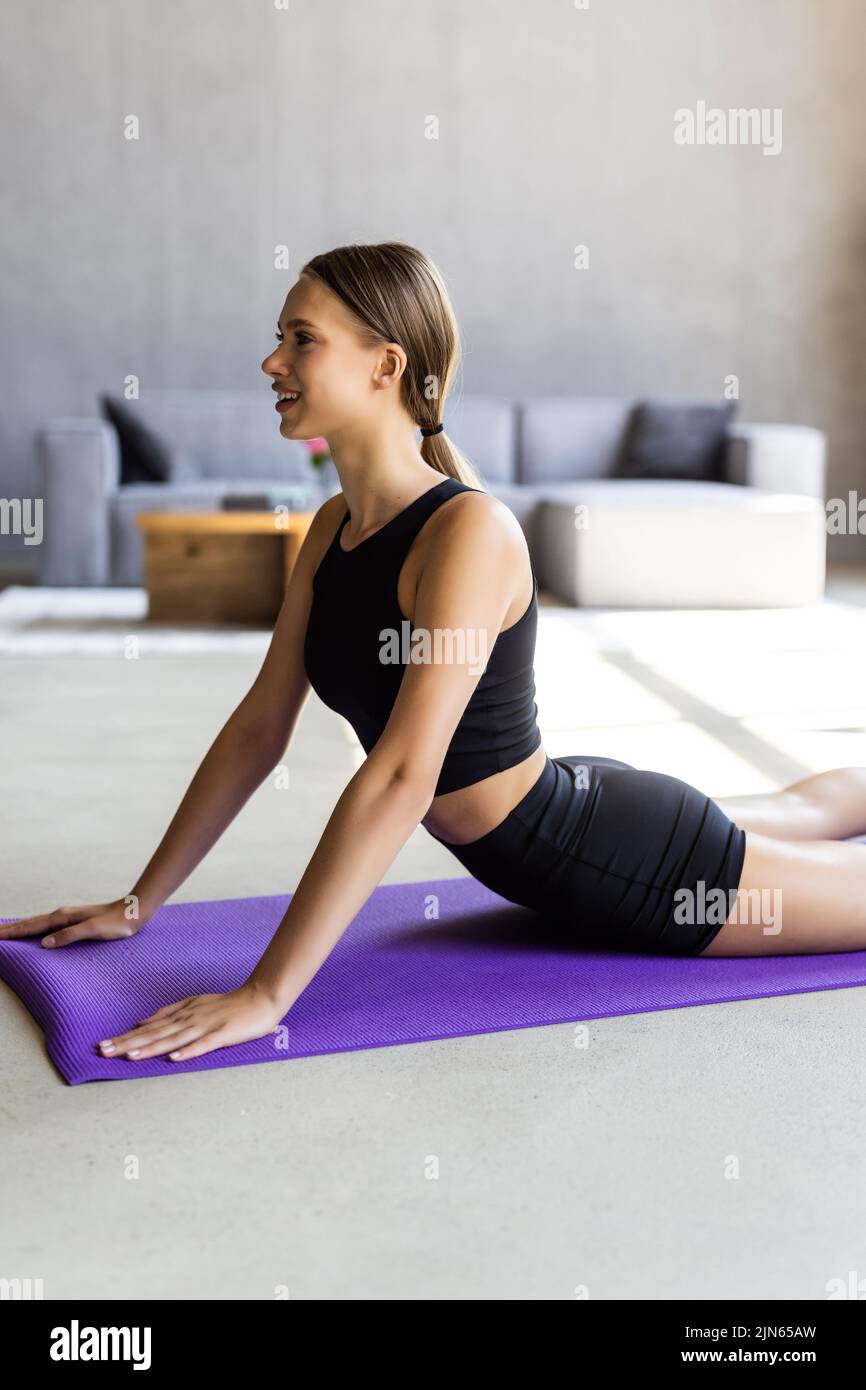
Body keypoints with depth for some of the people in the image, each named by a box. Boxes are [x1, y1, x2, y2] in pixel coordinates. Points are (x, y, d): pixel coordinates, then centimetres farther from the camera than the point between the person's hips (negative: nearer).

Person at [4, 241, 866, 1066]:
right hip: (559, 837, 9)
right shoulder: (334, 528, -6)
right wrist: (137, 905, 2)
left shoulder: (470, 530, -31)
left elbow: (402, 778, -38)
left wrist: (266, 995, -37)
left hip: (620, 859, -8)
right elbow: (259, 728, 0)